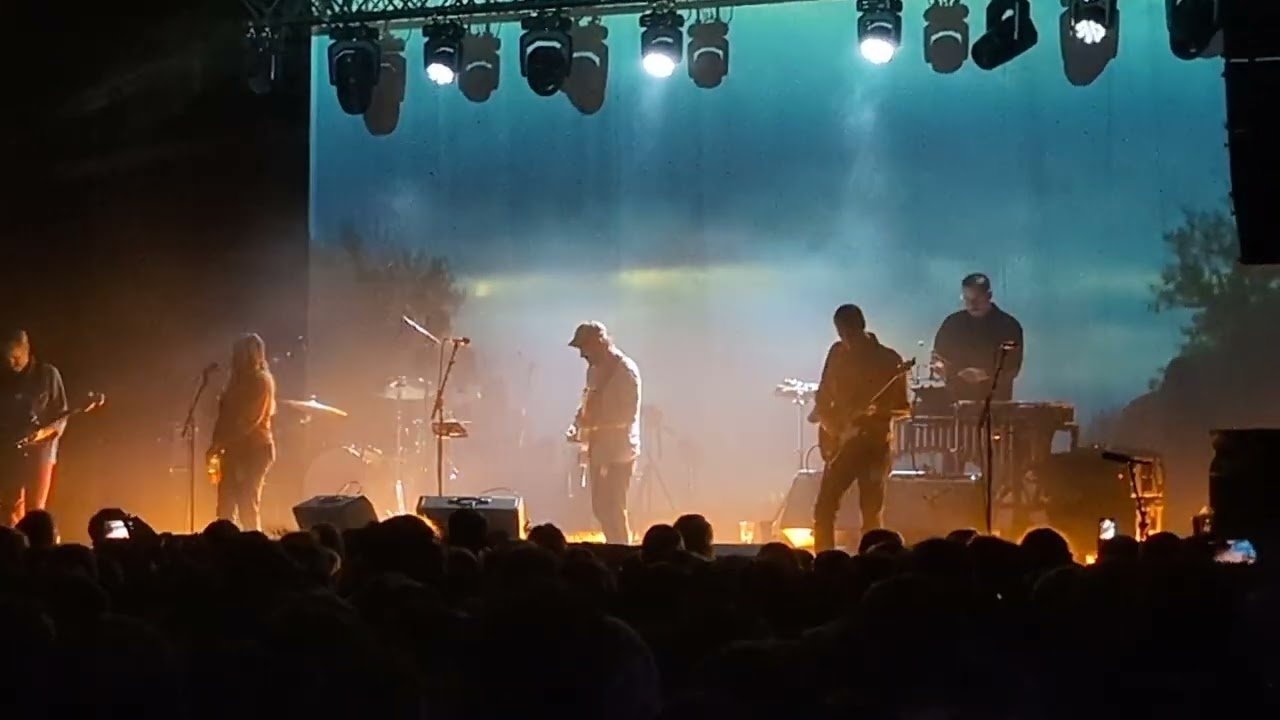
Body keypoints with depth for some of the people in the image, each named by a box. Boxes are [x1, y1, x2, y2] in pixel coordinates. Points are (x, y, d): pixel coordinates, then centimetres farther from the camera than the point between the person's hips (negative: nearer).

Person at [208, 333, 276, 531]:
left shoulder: (261, 381, -10)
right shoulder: (237, 379, 15)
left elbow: (251, 419, -17)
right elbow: (227, 414, 15)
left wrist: (222, 442, -17)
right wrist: (218, 443, 2)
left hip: (254, 450, -8)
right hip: (235, 450, 8)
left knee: (247, 509, -9)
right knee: (225, 509, 5)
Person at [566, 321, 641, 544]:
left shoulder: (625, 370, -15)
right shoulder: (594, 369, 11)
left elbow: (629, 414, -20)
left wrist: (594, 422, -22)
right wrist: (578, 423, 4)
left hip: (619, 451, -8)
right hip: (598, 448, 8)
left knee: (613, 509, -6)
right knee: (600, 507, 12)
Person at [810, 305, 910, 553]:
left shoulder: (889, 360, -4)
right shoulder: (837, 353, 6)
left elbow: (902, 409, -3)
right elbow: (823, 394, 14)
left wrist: (876, 413, -22)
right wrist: (827, 421, -5)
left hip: (874, 442, -3)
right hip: (841, 441, 3)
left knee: (872, 513, 0)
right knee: (824, 507, -5)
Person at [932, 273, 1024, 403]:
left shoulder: (1008, 325, -2)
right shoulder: (953, 322, 7)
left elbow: (1013, 369, -6)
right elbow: (938, 355, 14)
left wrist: (985, 374, -21)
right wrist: (940, 367, -9)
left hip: (995, 401, -2)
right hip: (957, 399, 2)